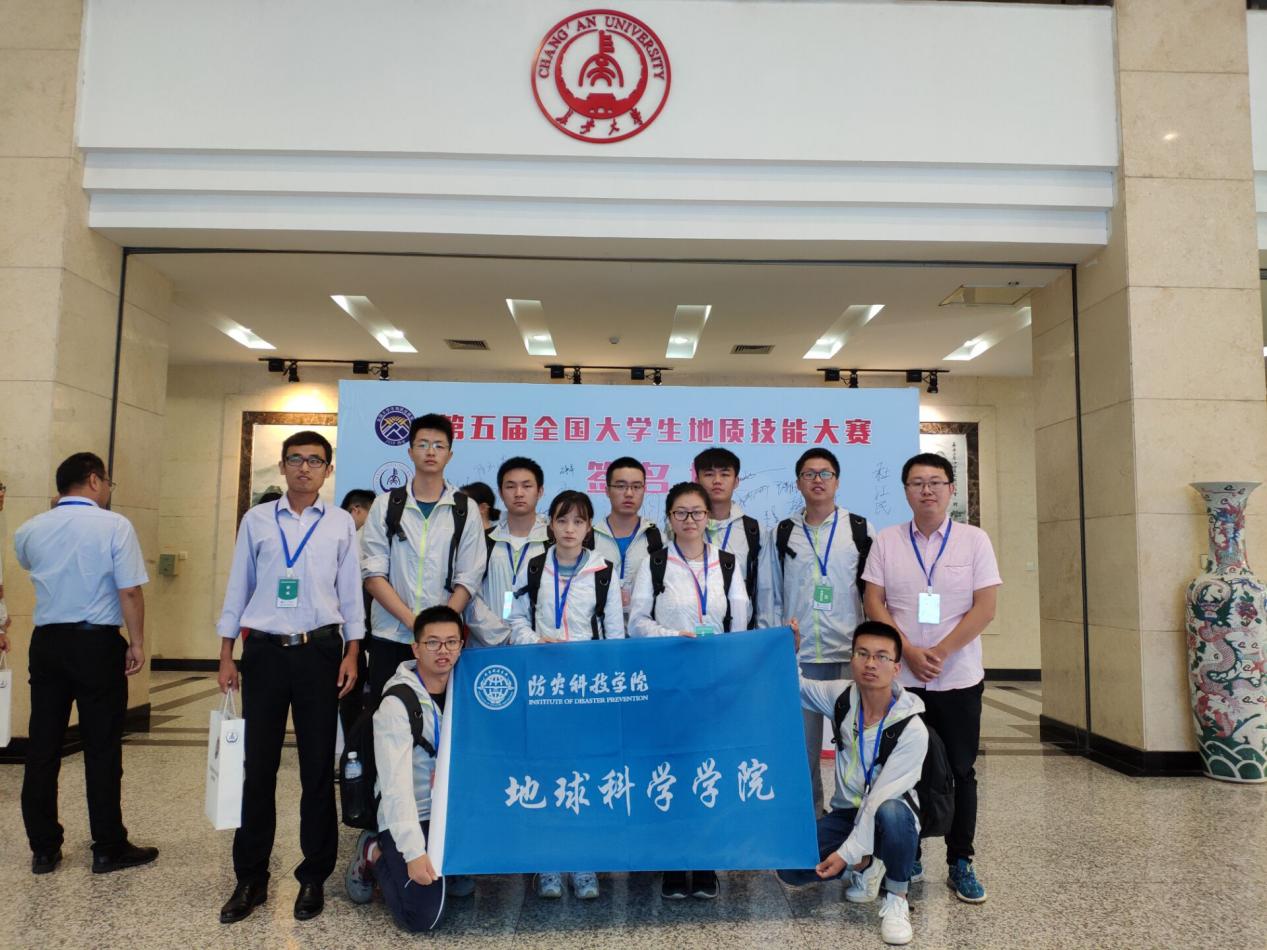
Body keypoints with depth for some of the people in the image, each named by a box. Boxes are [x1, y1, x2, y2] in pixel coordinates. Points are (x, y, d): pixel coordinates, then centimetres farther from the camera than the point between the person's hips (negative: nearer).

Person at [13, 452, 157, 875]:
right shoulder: (114, 526, -11)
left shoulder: (31, 530, 4)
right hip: (97, 643, -5)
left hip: (47, 642, 5)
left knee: (42, 747, 12)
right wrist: (137, 643, -5)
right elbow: (129, 591, -14)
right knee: (102, 749, 4)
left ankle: (43, 848, 20)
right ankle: (108, 848, 13)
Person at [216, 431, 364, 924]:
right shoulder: (256, 519, 5)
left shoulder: (341, 523, 3)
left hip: (319, 651, 0)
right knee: (258, 766, 6)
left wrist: (351, 654, -1)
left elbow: (350, 591, 5)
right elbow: (238, 587, 7)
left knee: (318, 767, 7)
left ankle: (314, 877, 22)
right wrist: (226, 655, 4)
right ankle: (250, 877, 21)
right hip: (264, 650, 1)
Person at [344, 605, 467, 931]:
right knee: (423, 916, -17)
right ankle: (374, 856, 10)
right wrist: (414, 852, -30)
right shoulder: (397, 703, -17)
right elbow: (396, 785, -23)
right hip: (410, 817, -6)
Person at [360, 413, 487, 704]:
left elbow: (468, 579, 2)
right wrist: (414, 622, -10)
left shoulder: (466, 510, 4)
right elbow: (373, 575, 0)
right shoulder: (386, 505, 5)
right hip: (389, 638, 0)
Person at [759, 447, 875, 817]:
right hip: (799, 657, 1)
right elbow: (769, 596, 9)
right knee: (802, 744, 7)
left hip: (850, 655, -1)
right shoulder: (781, 534, 8)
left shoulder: (860, 530, 5)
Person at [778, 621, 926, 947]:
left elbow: (882, 797, -25)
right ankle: (866, 867, 10)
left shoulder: (912, 729, -22)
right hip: (848, 813, 4)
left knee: (891, 812, -40)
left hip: (889, 821, -4)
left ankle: (896, 899, -13)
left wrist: (848, 852, -27)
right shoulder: (842, 697, -9)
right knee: (790, 867, -17)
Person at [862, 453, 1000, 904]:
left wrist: (939, 653, -13)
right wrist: (910, 652, -12)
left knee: (961, 771, 8)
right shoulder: (886, 541, 3)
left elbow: (985, 607, -6)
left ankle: (961, 863, 22)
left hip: (959, 678, 0)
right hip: (901, 677, 1)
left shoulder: (974, 540, 0)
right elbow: (874, 603, -1)